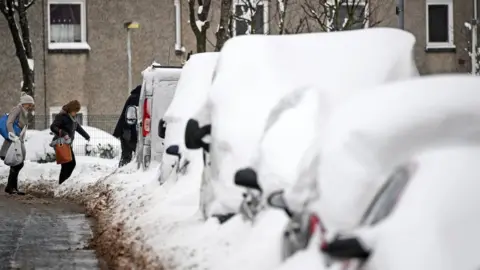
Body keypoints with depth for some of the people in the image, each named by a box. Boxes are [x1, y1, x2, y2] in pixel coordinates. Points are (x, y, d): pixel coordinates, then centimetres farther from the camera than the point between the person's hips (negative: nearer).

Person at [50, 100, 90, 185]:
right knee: (66, 165, -14)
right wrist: (63, 133, -38)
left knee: (72, 163, 9)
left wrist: (86, 136, 40)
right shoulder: (62, 116, -14)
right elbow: (53, 127, -24)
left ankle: (63, 182, 15)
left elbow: (78, 127, 29)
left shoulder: (73, 118, 14)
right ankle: (61, 184, -11)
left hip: (68, 144, 9)